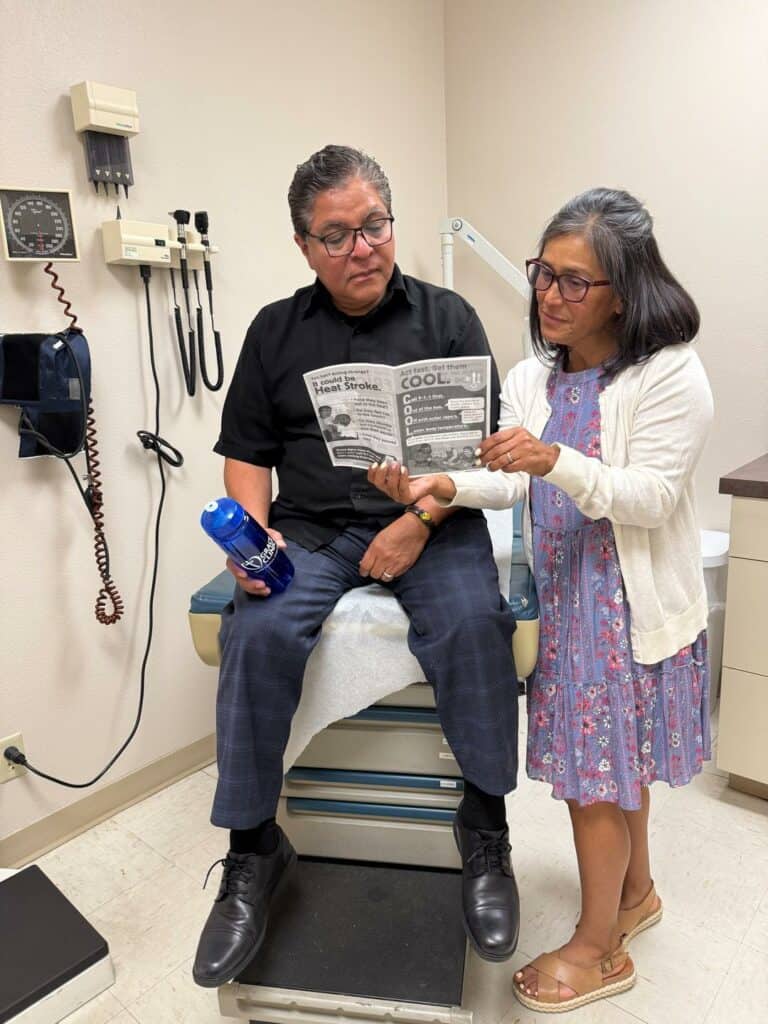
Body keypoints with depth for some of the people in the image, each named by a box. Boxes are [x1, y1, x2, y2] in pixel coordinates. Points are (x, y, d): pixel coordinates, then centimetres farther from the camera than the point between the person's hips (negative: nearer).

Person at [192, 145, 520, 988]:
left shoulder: (447, 318, 8)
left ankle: (485, 825, -7)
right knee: (257, 633, -25)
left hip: (433, 523, -1)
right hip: (310, 529, 2)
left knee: (471, 623, -30)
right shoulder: (275, 330, 13)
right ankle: (252, 848, -5)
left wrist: (421, 520, -15)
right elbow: (246, 452, 11)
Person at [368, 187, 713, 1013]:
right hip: (561, 591, 6)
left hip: (631, 603, -6)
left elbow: (650, 497, -19)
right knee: (617, 763, 21)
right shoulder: (530, 378, 6)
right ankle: (635, 892, 46)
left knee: (595, 773, 4)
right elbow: (512, 484, -3)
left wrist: (555, 461, -33)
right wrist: (443, 485, -22)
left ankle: (598, 948, 28)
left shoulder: (669, 374, -13)